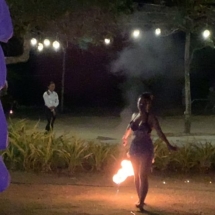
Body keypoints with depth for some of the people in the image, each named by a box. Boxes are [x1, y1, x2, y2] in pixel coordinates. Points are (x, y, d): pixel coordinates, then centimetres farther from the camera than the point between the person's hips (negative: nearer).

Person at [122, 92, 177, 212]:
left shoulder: (151, 117, -9)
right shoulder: (134, 116, 7)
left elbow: (159, 132, -19)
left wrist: (168, 145, -29)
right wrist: (125, 138, 43)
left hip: (146, 148, -6)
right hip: (134, 147, 6)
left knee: (143, 176, -11)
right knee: (136, 176, 11)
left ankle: (141, 203, -15)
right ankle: (141, 200, 23)